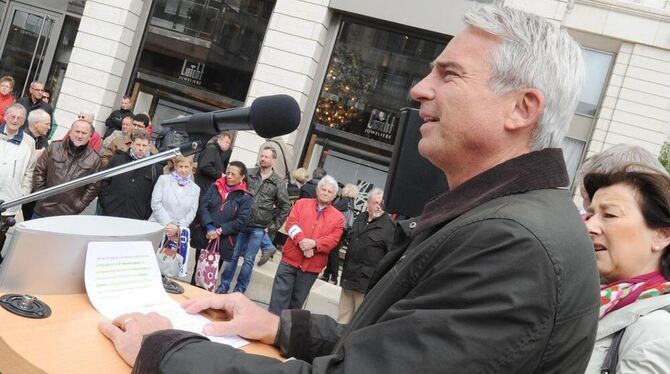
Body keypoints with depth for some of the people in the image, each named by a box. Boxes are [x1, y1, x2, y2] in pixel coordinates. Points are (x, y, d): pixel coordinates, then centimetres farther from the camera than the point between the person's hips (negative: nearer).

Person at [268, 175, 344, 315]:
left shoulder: (338, 217, 5)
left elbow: (333, 239, -6)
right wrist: (302, 241, -21)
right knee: (280, 296, -2)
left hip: (312, 266, 1)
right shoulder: (301, 203, 7)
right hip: (290, 259, -1)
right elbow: (291, 223, -6)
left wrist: (314, 243, -22)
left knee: (297, 301, 11)